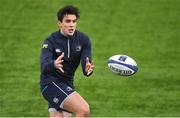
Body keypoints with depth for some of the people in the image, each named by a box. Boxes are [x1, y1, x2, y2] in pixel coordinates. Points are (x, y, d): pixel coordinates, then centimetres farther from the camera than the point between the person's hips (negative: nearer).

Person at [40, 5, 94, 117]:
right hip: (50, 83, -6)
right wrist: (54, 65, -53)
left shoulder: (83, 39, -3)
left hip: (67, 85, 6)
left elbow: (86, 63, -13)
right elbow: (44, 67, -29)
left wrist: (88, 69, -38)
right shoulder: (50, 41, -14)